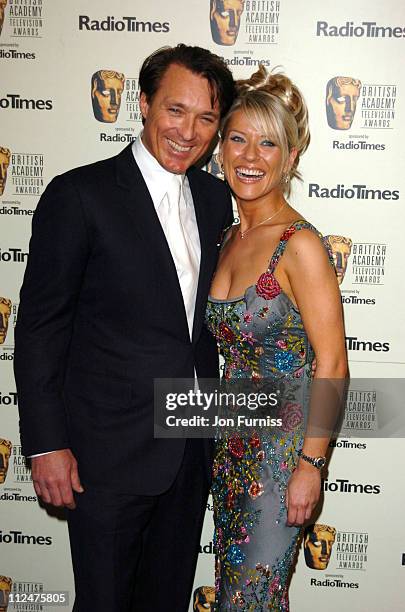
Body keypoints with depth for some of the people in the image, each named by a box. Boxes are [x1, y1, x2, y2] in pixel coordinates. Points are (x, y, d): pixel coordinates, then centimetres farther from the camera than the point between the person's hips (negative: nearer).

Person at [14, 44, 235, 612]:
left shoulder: (216, 198, 5)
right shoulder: (79, 195, -13)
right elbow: (38, 327, -11)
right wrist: (46, 443, -12)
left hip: (193, 451, 6)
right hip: (109, 454, -5)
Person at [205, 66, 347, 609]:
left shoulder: (300, 244, -18)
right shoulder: (230, 237, 6)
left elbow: (331, 366, -17)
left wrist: (310, 465, -17)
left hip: (285, 443, -7)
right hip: (233, 442, 7)